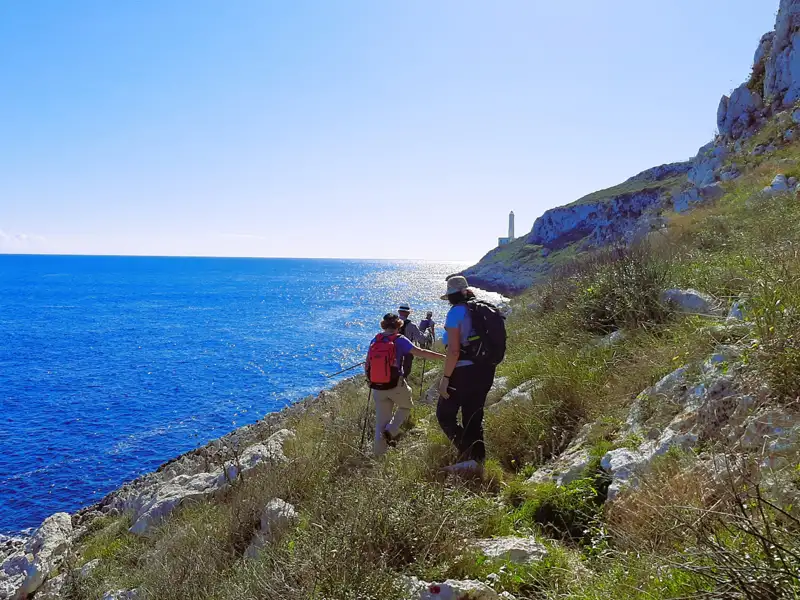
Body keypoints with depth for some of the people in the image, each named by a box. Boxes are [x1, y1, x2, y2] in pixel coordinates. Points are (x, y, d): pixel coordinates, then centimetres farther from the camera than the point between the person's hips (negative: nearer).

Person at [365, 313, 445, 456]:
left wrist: (371, 381, 25)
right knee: (406, 406, 24)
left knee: (381, 420, 14)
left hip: (378, 388, 4)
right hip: (396, 386, -4)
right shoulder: (399, 340, -9)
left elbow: (367, 365, 8)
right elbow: (420, 352, -18)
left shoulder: (375, 341, 4)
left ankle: (378, 454, 15)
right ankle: (391, 431, 3)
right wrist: (444, 357, -16)